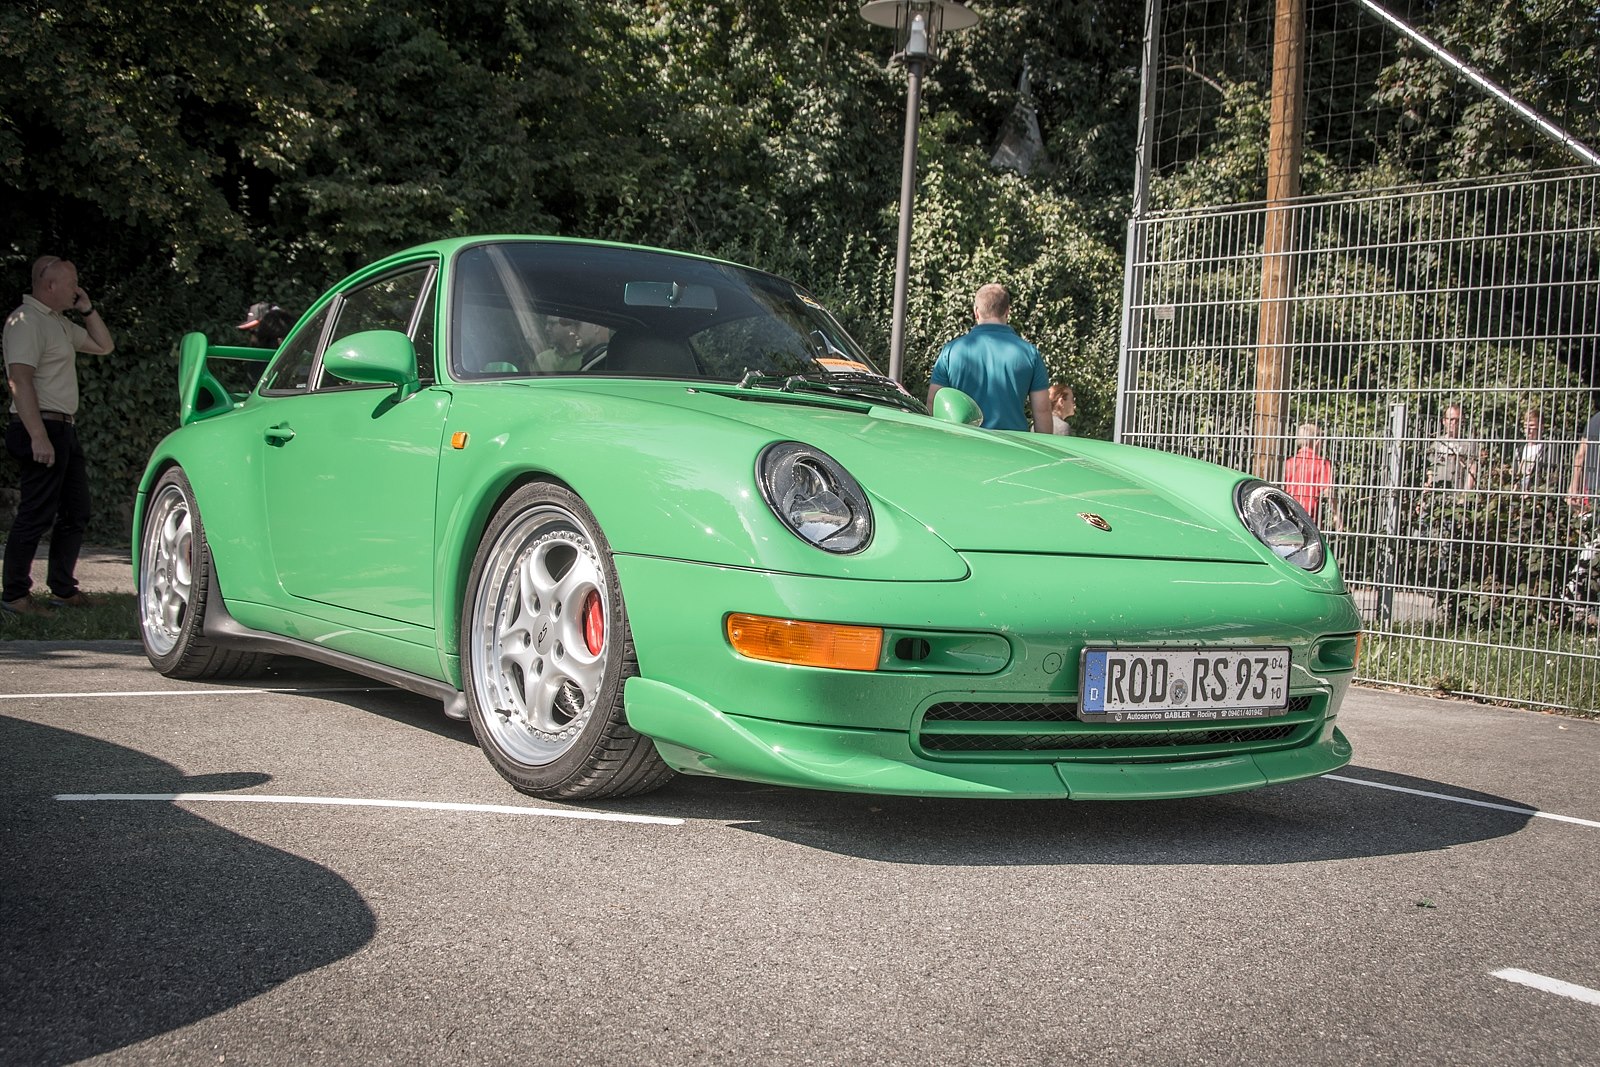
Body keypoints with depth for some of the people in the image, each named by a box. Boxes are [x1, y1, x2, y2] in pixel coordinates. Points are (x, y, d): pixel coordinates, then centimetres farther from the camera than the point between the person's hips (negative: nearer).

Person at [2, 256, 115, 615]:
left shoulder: (59, 322, 17)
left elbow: (104, 346, 28)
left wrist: (88, 309, 13)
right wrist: (38, 436, -27)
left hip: (65, 429, 10)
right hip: (44, 428, -10)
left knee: (75, 513, 12)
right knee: (37, 515, -7)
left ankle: (63, 590, 20)